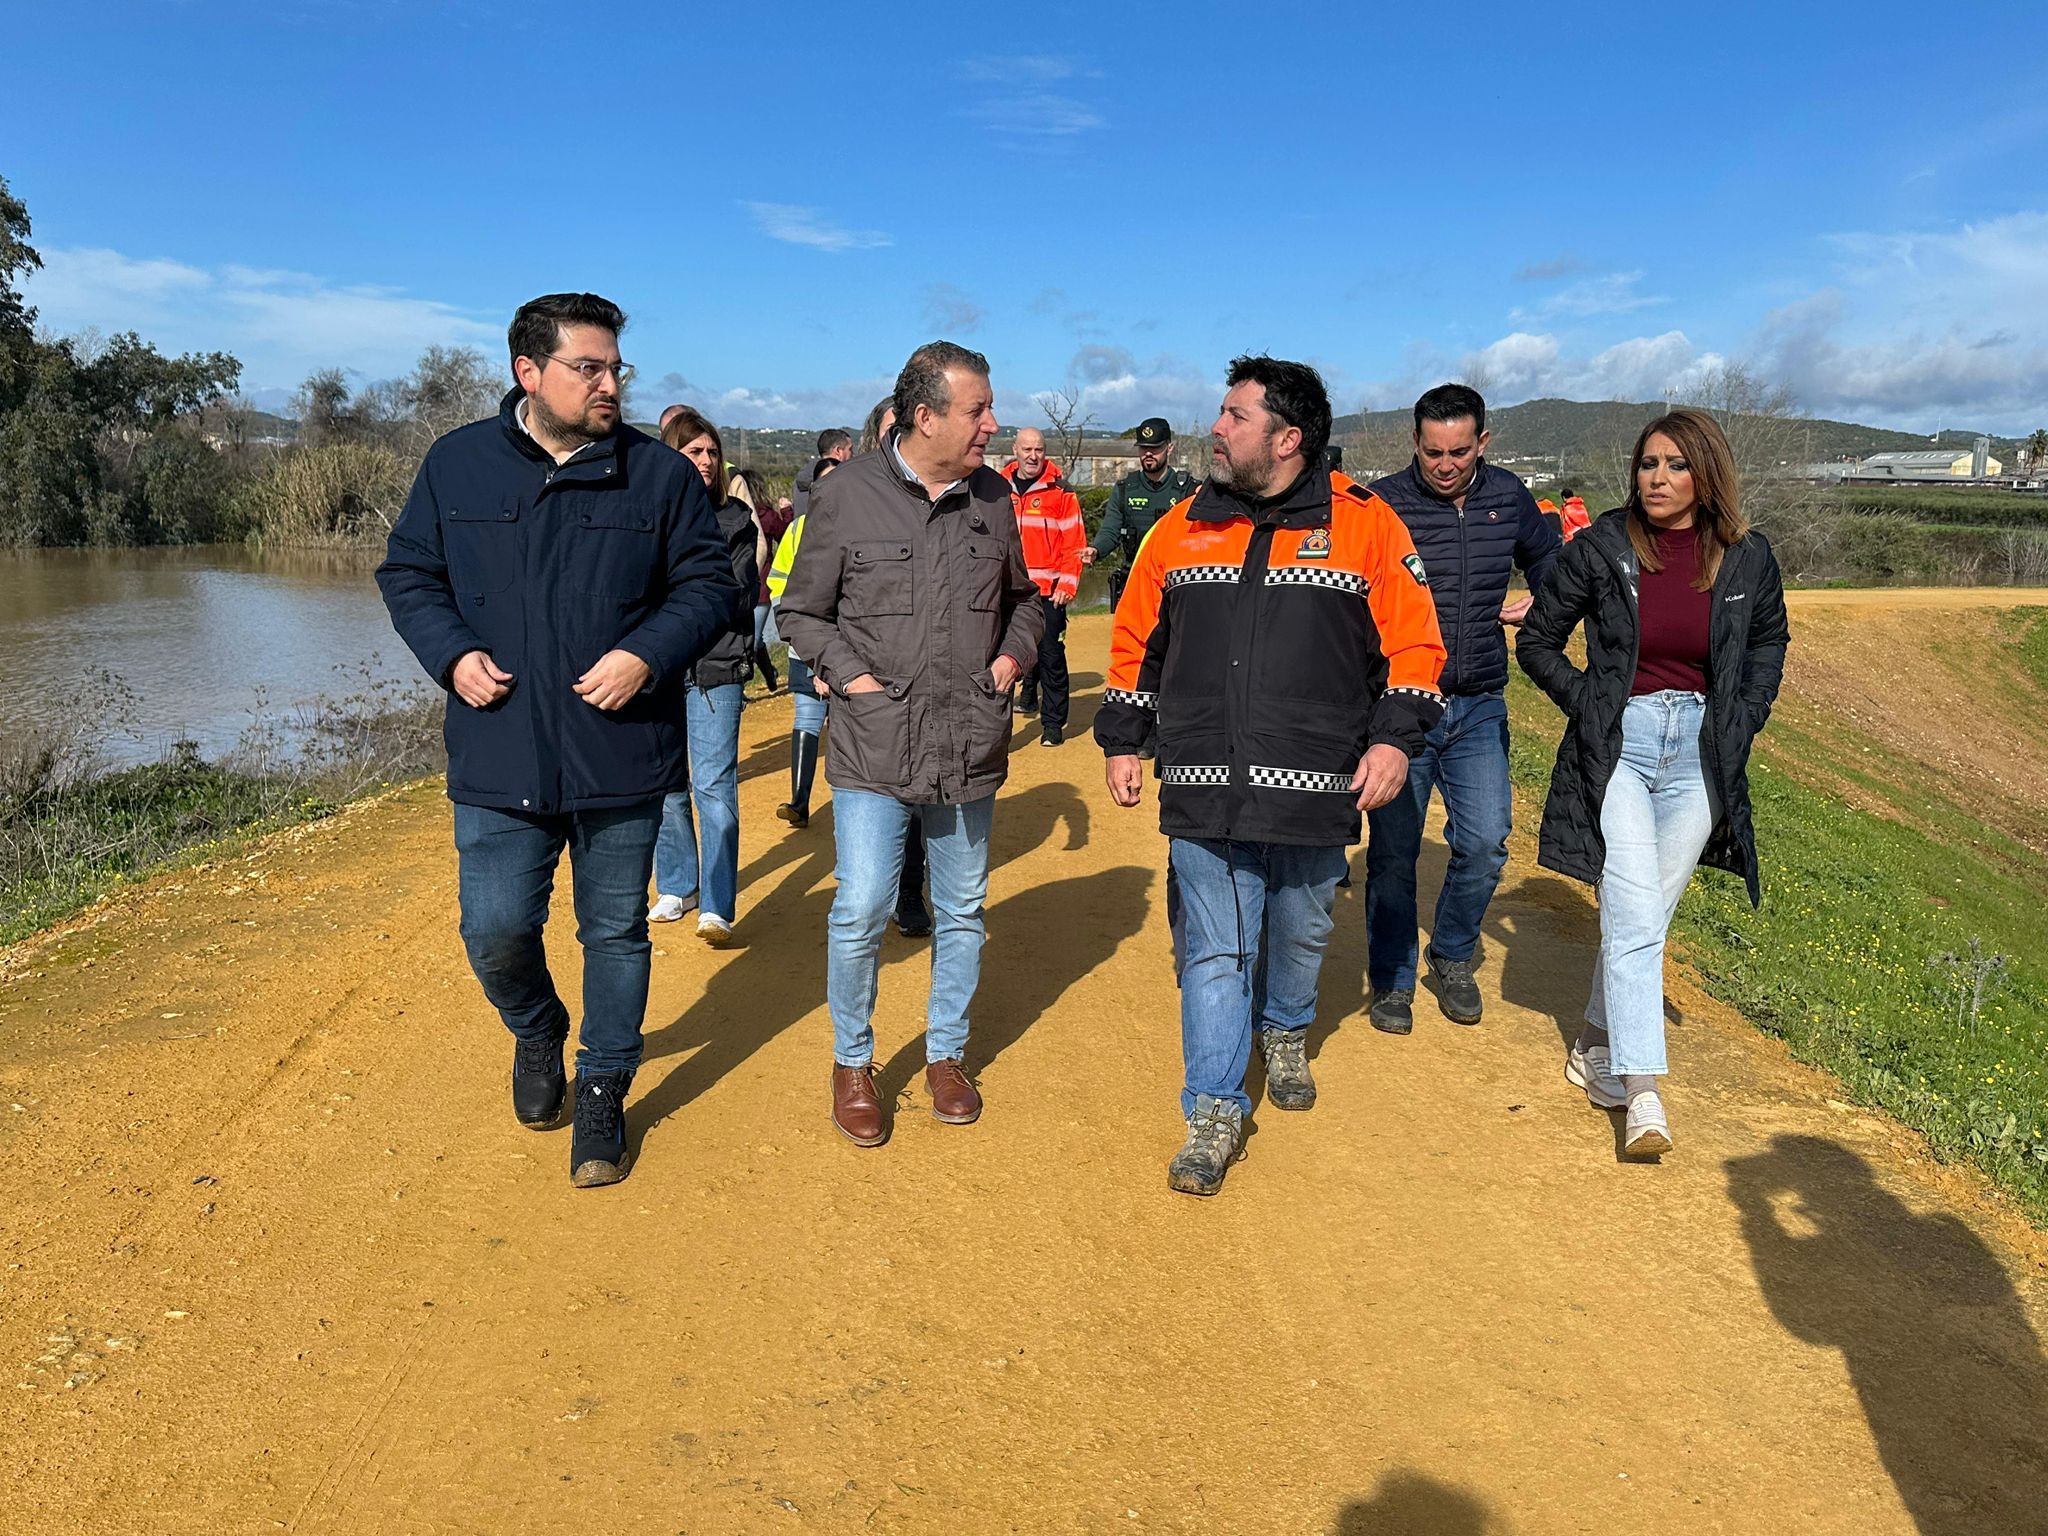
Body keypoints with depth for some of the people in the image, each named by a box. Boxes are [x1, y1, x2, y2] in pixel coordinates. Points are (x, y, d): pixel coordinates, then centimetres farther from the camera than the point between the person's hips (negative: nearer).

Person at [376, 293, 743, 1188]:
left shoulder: (661, 475, 0)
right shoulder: (457, 464, 3)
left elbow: (711, 585, 3)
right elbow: (407, 573, 11)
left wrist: (648, 654, -14)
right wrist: (451, 654, -7)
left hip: (623, 758, 0)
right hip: (499, 762, 1)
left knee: (615, 931, 9)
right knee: (495, 930, 2)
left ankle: (603, 1095, 29)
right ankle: (536, 1033, 36)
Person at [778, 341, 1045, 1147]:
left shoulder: (993, 496, 7)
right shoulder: (847, 494, -5)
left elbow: (1023, 599, 22)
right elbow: (802, 612, 3)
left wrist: (1013, 657, 4)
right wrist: (852, 675, -9)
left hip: (970, 747, 4)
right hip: (875, 746, -4)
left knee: (962, 911, 12)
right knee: (861, 909, -7)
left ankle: (946, 1054, 32)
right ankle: (852, 1062, 16)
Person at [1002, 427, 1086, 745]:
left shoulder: (1061, 492, -1)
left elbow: (1075, 542, -3)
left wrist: (1067, 584, -11)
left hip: (1048, 590, -3)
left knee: (1051, 655, -4)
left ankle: (1053, 722, 3)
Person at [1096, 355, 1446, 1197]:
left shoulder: (1364, 523, -1)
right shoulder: (1183, 527, 6)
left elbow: (1414, 643, 1)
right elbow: (1136, 643, 15)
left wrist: (1394, 737, -9)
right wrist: (1121, 740, 11)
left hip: (1316, 793, 0)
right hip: (1203, 794, 1)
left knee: (1299, 935, 19)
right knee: (1213, 953, 0)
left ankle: (1285, 1034, 47)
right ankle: (1214, 1112, 10)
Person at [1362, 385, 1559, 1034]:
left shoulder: (1508, 496, 4)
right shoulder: (1383, 504, -9)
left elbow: (1549, 556, 23)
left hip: (1480, 708, 3)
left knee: (1485, 844, -1)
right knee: (1393, 851, 4)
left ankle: (1452, 957, 26)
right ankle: (1391, 981, 21)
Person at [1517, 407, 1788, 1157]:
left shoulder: (1747, 558, 2)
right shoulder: (1601, 549, -5)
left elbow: (1769, 641, 20)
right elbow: (1537, 640, 6)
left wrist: (1742, 722, 9)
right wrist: (1587, 704, -3)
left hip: (1700, 751, 3)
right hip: (1616, 746, -2)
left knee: (1646, 917, 7)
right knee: (1633, 917, -13)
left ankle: (1596, 1046, 27)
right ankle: (1643, 1091, -12)